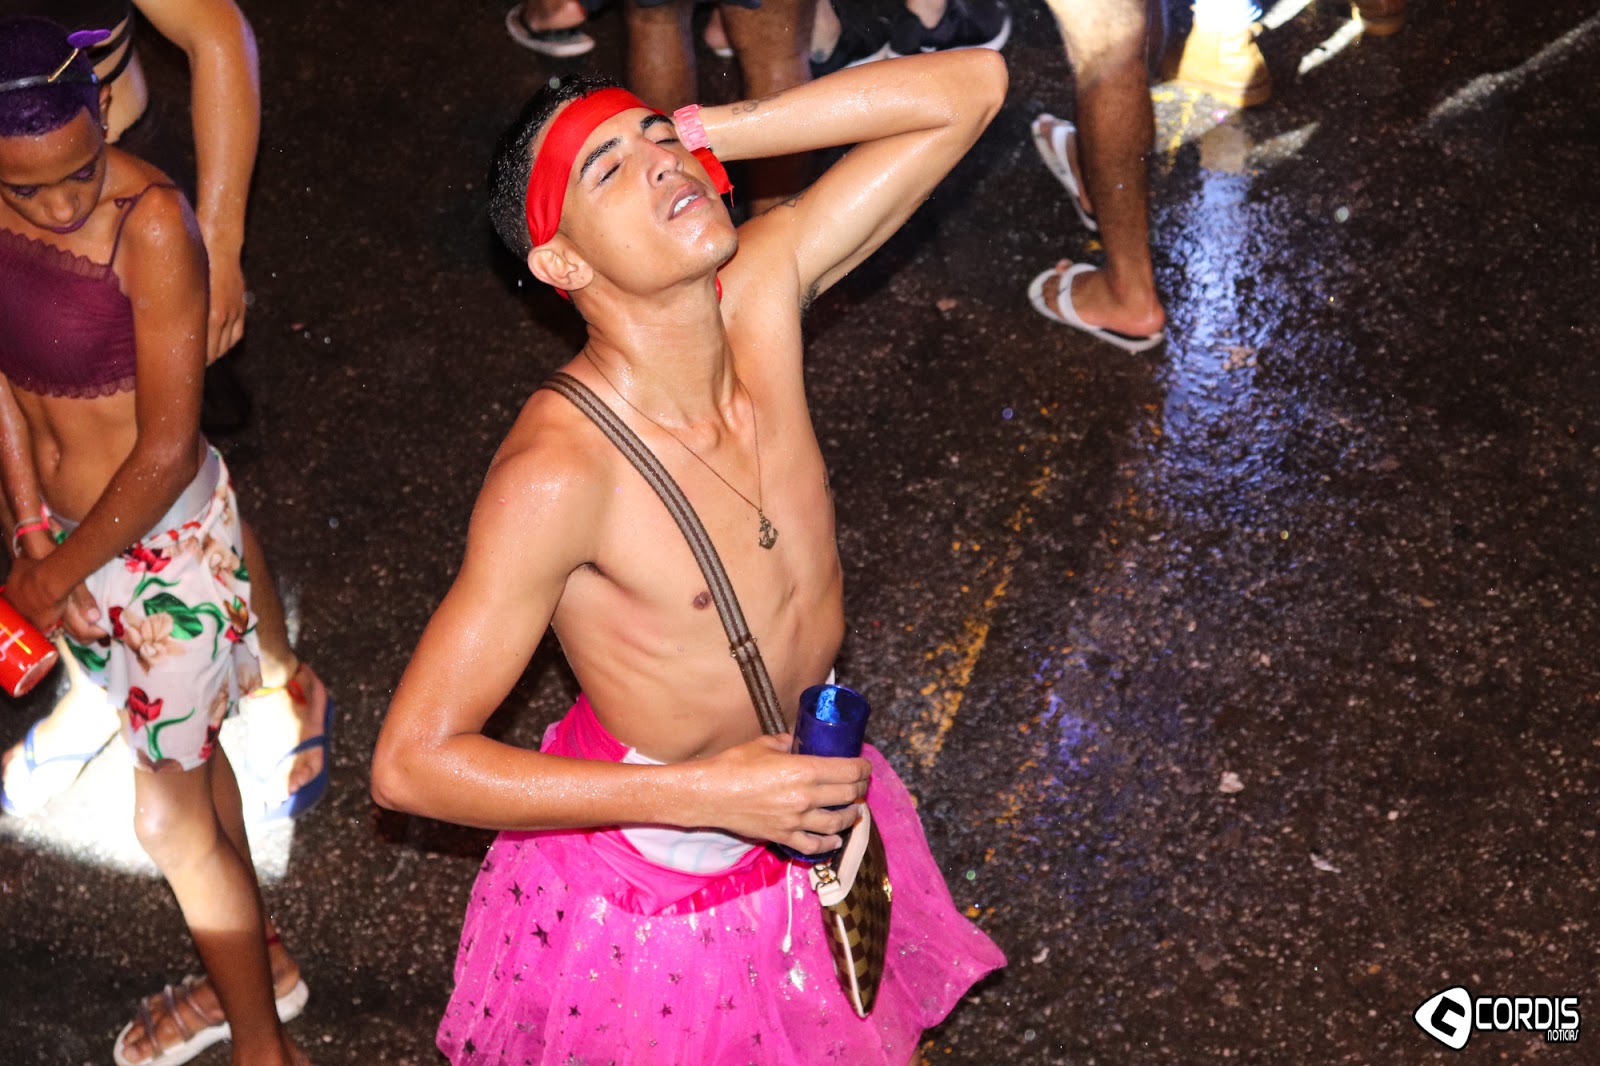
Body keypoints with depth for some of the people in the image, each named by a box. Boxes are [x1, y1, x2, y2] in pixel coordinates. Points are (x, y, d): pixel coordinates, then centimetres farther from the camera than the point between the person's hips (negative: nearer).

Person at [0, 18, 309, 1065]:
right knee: (183, 754, 25)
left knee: (172, 819, 7)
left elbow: (167, 450, -24)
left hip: (166, 542, -7)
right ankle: (262, 962, 49)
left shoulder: (151, 223, -29)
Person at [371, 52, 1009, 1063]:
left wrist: (706, 129, -23)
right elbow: (411, 762, -29)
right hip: (657, 886, -5)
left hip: (811, 806, 6)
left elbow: (968, 87, -15)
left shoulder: (763, 287, -17)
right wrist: (705, 794, -31)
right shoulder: (555, 473, -33)